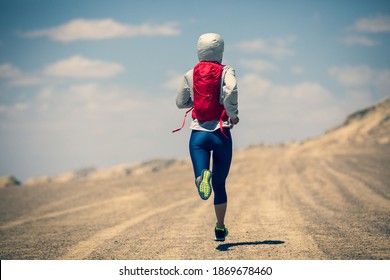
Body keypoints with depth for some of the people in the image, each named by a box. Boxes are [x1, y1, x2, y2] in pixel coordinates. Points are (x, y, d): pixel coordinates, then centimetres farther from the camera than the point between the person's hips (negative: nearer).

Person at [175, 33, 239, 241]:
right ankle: (220, 228, 21)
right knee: (219, 183, 15)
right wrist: (233, 114, -9)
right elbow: (231, 90, -22)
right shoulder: (226, 71, 0)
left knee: (205, 181, -13)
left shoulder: (190, 75, 8)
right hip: (221, 134, 0)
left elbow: (180, 103, 15)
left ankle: (203, 177, -49)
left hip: (198, 134, 0)